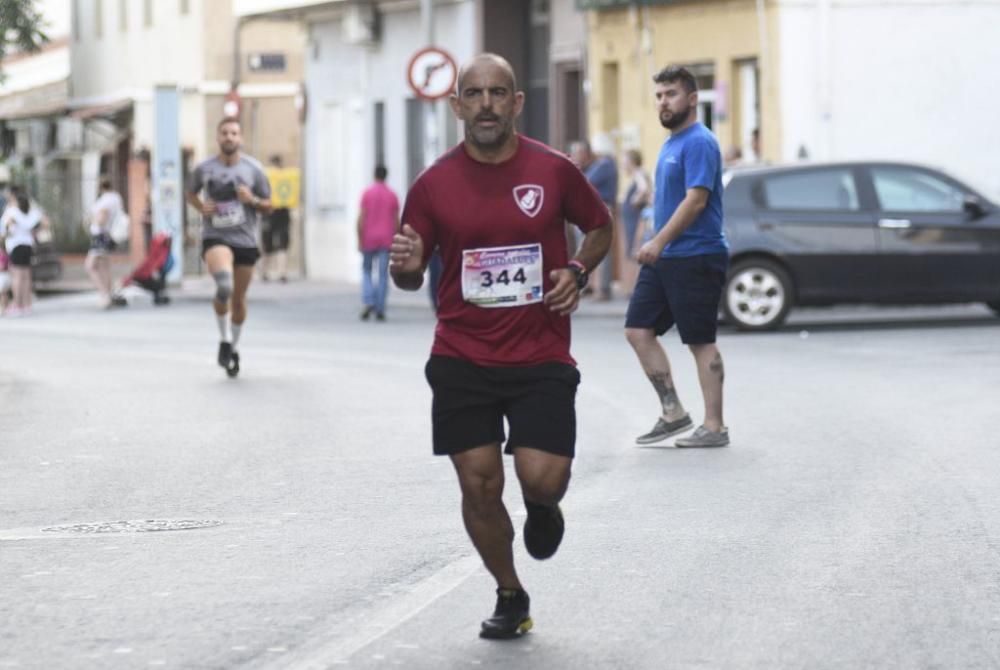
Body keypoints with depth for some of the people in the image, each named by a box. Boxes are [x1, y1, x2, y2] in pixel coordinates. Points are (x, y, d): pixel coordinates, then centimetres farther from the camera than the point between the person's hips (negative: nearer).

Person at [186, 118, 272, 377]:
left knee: (239, 298, 9)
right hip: (215, 237, -2)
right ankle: (225, 339, -8)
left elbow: (268, 206, 7)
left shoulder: (253, 169, 1)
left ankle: (234, 347, 33)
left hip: (245, 240, 2)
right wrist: (201, 207, -2)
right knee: (224, 285, -29)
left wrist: (252, 200, -14)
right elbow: (191, 193, 19)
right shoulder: (204, 168, 1)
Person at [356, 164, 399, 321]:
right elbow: (396, 221, 2)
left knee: (366, 271, 12)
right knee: (383, 274, 2)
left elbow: (361, 218, -8)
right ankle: (380, 309, -1)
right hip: (386, 240, 1)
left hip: (369, 239, -1)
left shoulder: (367, 193, -3)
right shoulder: (392, 195, 3)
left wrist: (360, 240, -4)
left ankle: (368, 301, -8)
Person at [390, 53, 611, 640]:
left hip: (542, 358, -1)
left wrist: (577, 271, -6)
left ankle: (542, 507, 27)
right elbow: (412, 276, 6)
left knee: (542, 478, -13)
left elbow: (601, 226, 14)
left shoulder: (554, 171, -4)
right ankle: (510, 598, 25)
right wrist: (406, 267, -18)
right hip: (462, 361, 1)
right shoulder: (434, 184, -2)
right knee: (479, 486, 2)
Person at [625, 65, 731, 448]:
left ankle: (714, 427, 1)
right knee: (638, 329, 4)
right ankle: (672, 412, 9)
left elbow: (696, 200, -22)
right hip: (663, 258, 10)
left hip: (695, 258, -10)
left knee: (701, 342, -4)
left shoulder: (699, 143, -13)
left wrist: (659, 242, -24)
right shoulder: (670, 144, 16)